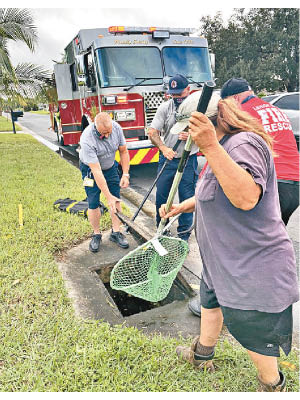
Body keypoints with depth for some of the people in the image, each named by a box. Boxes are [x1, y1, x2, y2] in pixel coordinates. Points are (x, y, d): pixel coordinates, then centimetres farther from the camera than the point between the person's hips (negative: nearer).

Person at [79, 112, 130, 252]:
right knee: (93, 203, -5)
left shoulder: (116, 128, -21)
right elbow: (96, 171, -35)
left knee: (116, 200, 2)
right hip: (90, 169, -4)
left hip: (110, 166, 4)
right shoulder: (87, 140, -35)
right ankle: (96, 235, 14)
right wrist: (108, 196, -34)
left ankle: (116, 233, 14)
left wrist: (125, 174, -11)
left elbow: (123, 151, -5)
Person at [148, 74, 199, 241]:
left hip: (188, 160, -1)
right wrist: (164, 148, -20)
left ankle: (184, 235, 20)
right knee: (161, 196, 7)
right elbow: (152, 132, -3)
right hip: (167, 159, 2)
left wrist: (191, 136, -19)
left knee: (187, 198, 4)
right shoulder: (165, 107, 3)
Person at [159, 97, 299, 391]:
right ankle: (202, 355, 54)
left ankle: (272, 386, 40)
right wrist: (182, 207, 13)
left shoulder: (244, 143, -23)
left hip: (252, 270, -10)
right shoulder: (225, 147, 9)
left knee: (252, 334, 11)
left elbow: (246, 198, -41)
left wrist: (211, 147, -43)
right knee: (211, 301, 28)